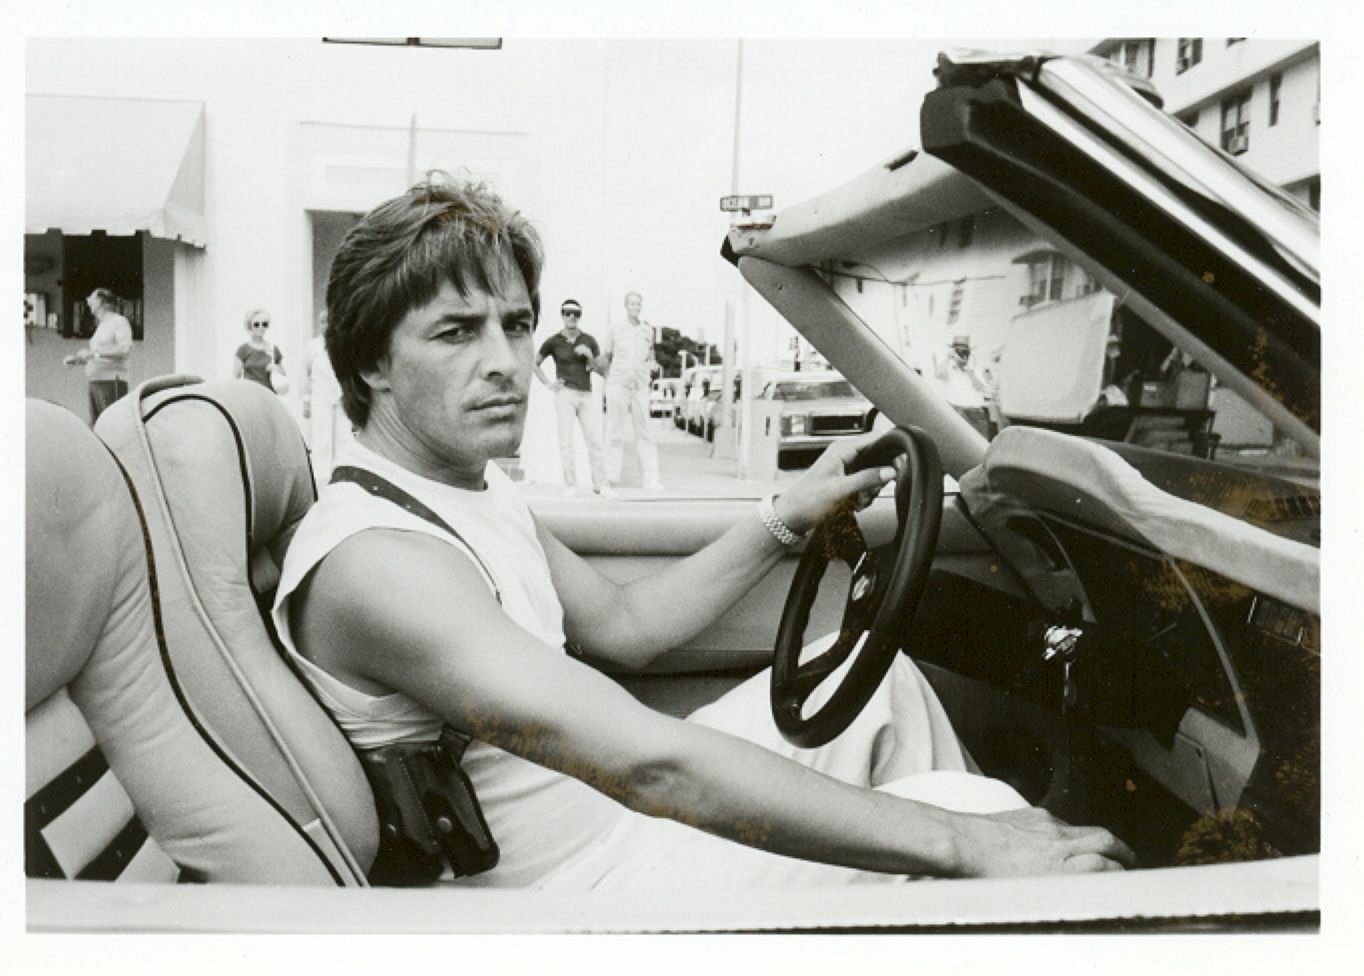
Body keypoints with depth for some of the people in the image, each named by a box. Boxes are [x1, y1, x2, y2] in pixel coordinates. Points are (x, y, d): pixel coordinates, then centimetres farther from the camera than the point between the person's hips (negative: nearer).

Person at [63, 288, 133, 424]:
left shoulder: (119, 321, -1)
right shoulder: (101, 326, 24)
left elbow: (125, 349, -17)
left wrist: (95, 353, -18)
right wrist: (75, 359, 12)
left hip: (111, 382, -8)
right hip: (94, 382, 8)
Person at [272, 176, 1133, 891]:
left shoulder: (483, 491, 6)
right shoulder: (375, 559, -27)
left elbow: (619, 623, 17)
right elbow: (650, 762, -35)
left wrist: (784, 522, 9)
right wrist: (962, 843, -33)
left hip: (616, 806, 9)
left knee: (878, 675, 12)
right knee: (975, 813, -15)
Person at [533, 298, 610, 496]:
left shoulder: (589, 341, 7)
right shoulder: (553, 341, 2)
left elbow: (602, 369, 7)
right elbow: (535, 363, 13)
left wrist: (589, 355, -10)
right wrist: (548, 383, 2)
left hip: (586, 395, 2)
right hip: (565, 394, -2)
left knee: (595, 440, -1)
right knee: (566, 441, -4)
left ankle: (600, 483, 6)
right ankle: (570, 485, 1)